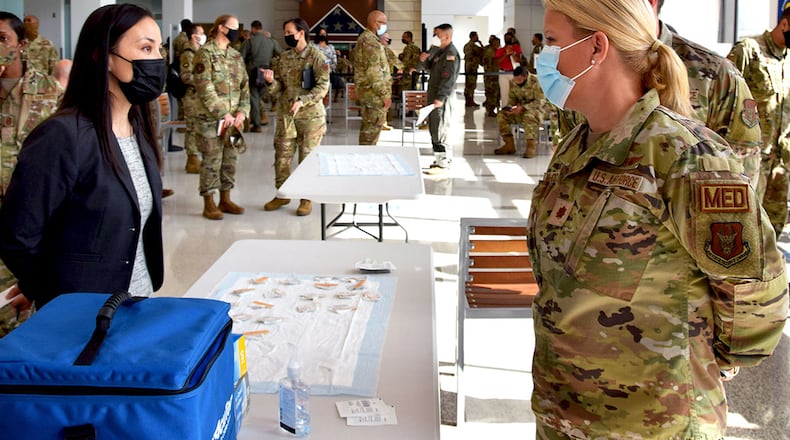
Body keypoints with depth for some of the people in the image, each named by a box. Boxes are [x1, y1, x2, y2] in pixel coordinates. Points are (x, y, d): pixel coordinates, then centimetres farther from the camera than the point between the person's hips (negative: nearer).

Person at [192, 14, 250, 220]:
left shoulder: (236, 55, 13)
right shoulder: (205, 53, -9)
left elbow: (244, 85, 12)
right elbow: (205, 88, -15)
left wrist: (242, 111, -3)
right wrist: (223, 113, -18)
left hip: (234, 118, 7)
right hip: (211, 119, -7)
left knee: (230, 160, 11)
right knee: (211, 161, -1)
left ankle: (225, 200, 23)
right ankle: (209, 205, 7)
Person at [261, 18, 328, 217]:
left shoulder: (316, 56, -7)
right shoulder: (283, 58, 8)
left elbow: (323, 86, -13)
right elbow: (277, 89, 9)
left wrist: (302, 101, -24)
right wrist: (271, 81, -14)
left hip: (310, 115, -5)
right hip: (285, 114, 5)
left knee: (308, 157, 3)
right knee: (281, 156, 8)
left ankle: (306, 199, 13)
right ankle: (282, 194, 22)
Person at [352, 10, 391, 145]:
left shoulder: (364, 38, 16)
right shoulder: (370, 41, -18)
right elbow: (374, 71, -23)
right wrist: (385, 94, -21)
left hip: (367, 91, 11)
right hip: (374, 93, -11)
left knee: (369, 126, 17)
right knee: (373, 128, -6)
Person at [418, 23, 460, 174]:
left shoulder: (451, 54, -14)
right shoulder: (439, 51, 16)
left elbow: (448, 79, -21)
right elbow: (427, 67, 22)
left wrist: (440, 98, -26)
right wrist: (423, 60, -1)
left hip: (443, 96, -10)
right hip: (435, 94, 10)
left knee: (439, 129, -10)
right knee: (433, 127, 14)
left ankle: (442, 163, -8)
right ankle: (446, 158, 22)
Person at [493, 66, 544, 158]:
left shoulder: (536, 82, -20)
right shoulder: (513, 82, -2)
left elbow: (540, 102, -21)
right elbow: (512, 98, 11)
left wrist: (522, 107, -28)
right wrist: (510, 107, -12)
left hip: (536, 109, -6)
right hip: (520, 110, 6)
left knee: (529, 116, -41)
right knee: (501, 115, -15)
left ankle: (531, 146, -33)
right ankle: (509, 145, -11)